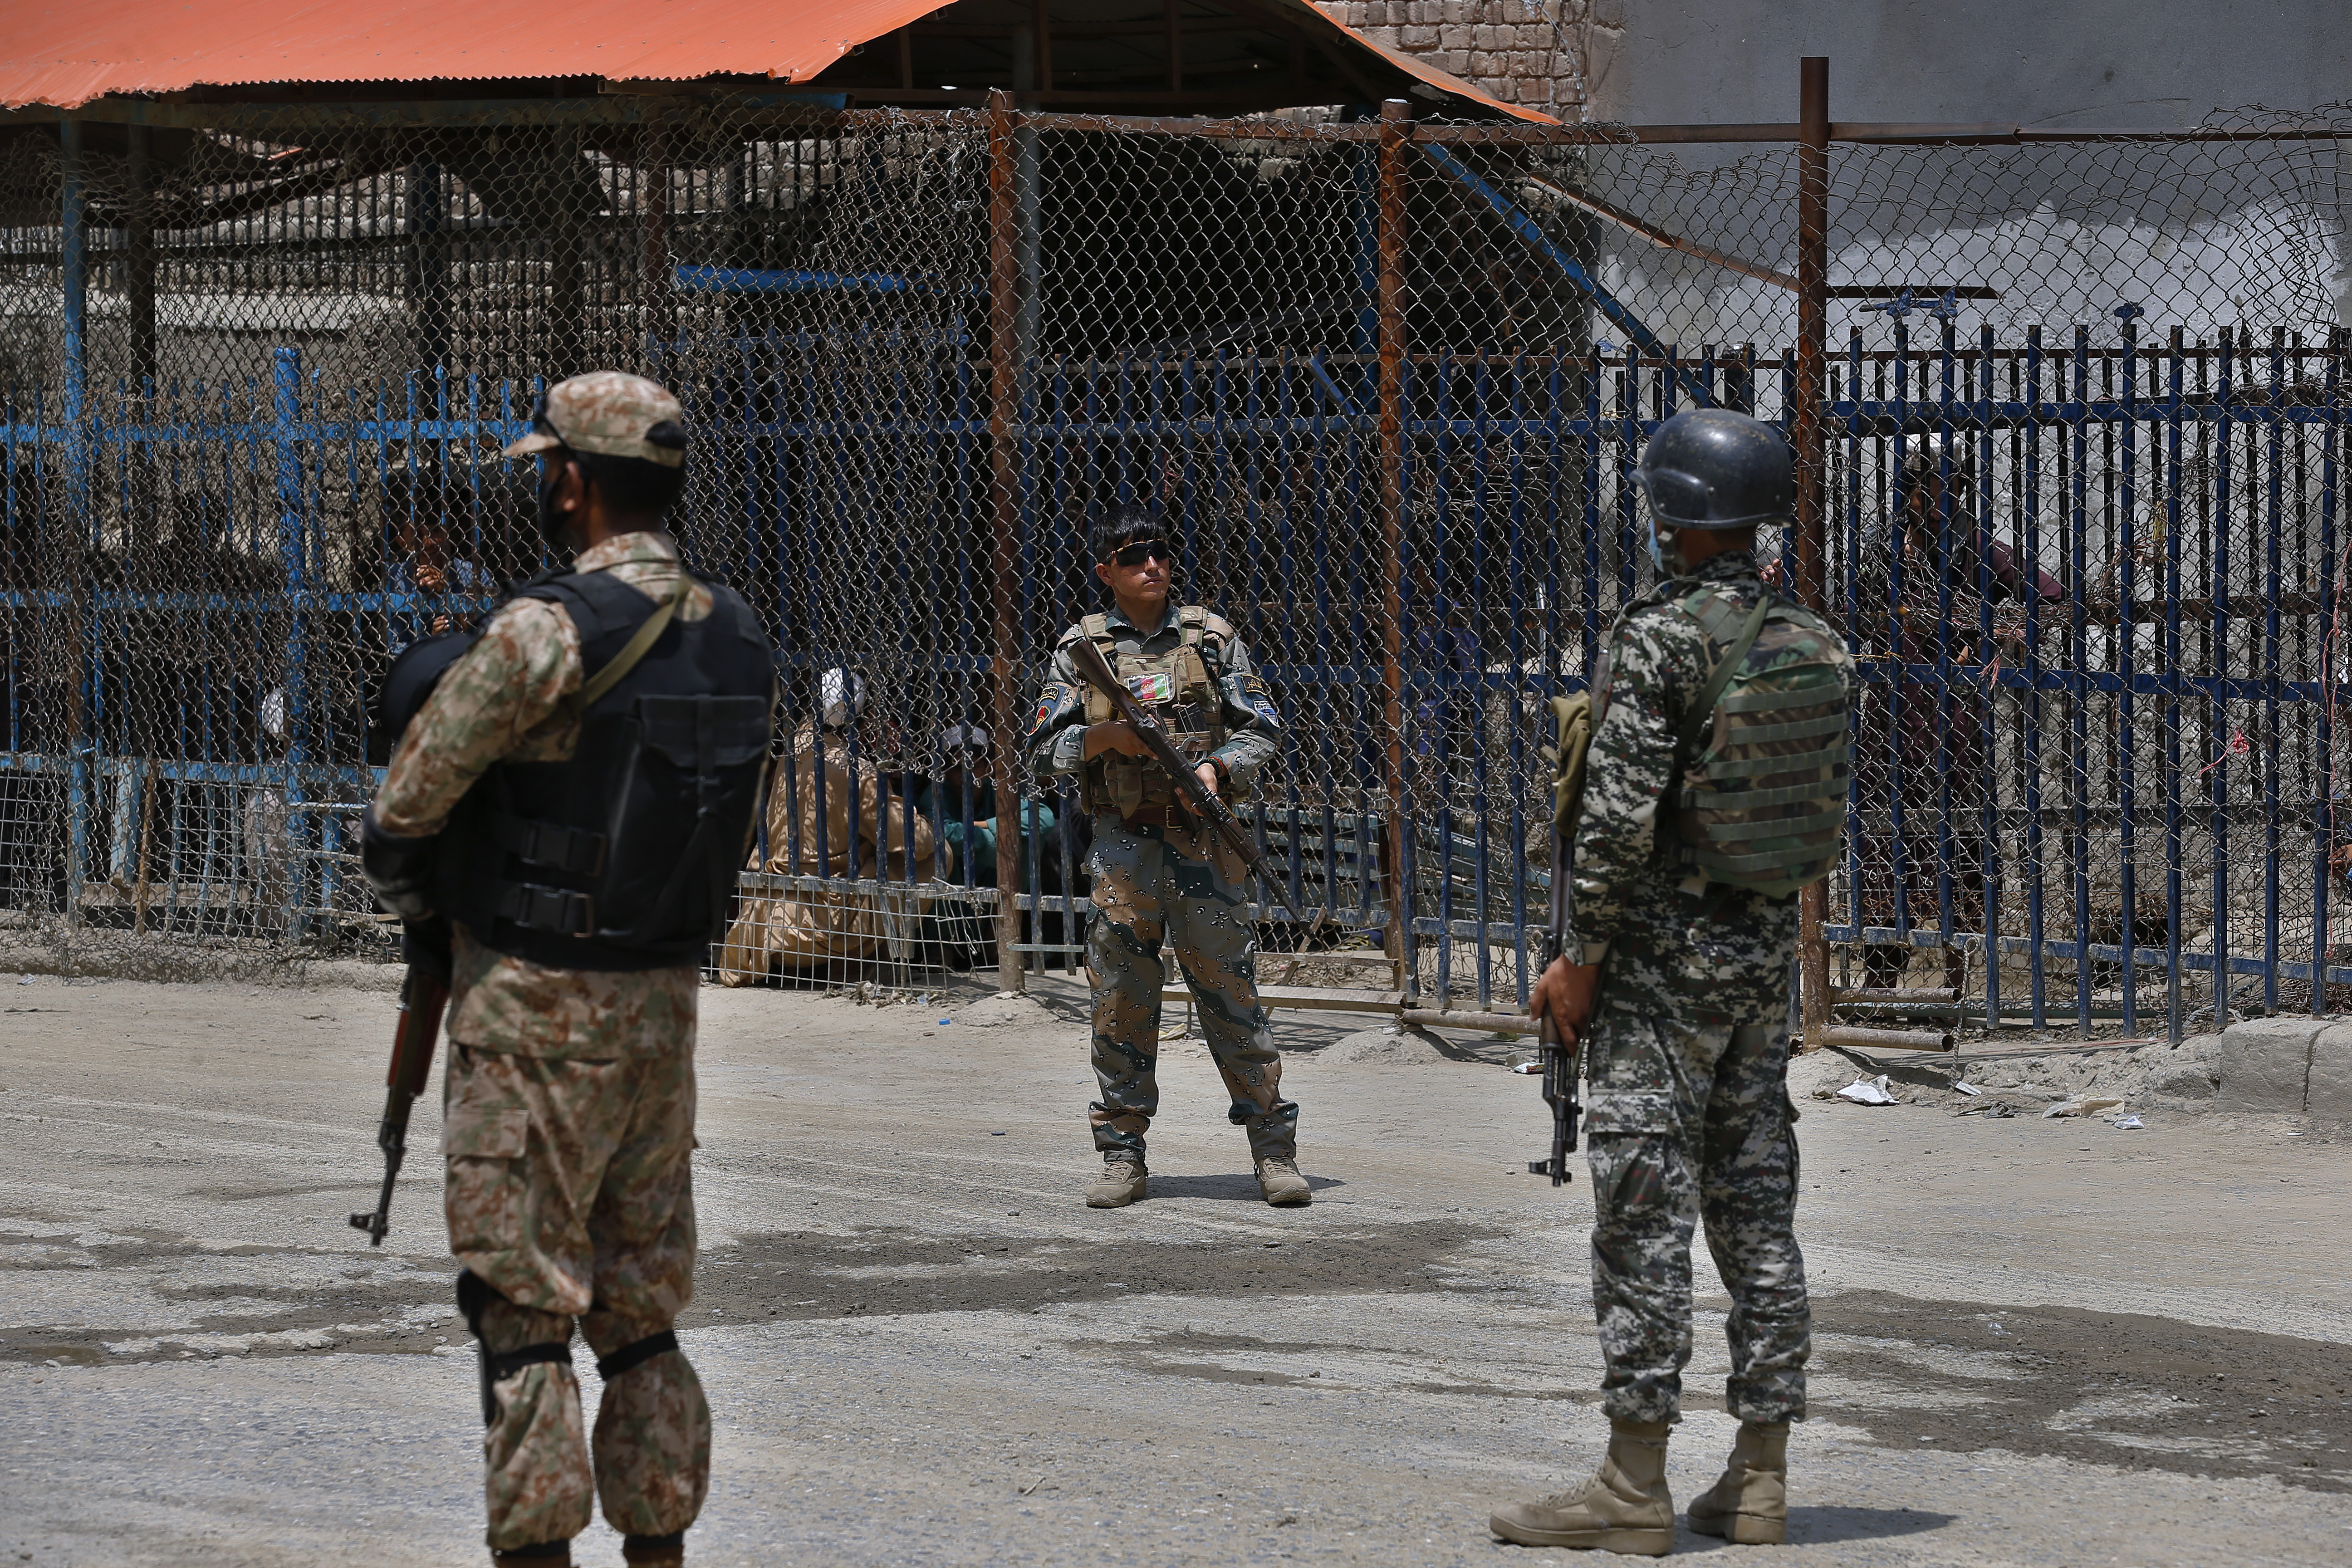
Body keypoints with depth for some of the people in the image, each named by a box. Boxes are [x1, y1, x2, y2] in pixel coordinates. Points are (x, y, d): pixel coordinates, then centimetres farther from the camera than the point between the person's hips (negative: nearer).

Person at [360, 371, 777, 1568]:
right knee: (642, 1307, 14)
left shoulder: (549, 632, -18)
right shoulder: (735, 636, 5)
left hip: (534, 1008, -7)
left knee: (524, 1301, -2)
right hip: (664, 1001, 7)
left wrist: (411, 896, 10)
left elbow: (407, 804, -11)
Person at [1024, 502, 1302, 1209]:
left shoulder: (1211, 636, 7)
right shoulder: (1080, 648, 7)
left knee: (1232, 991, -2)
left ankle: (1274, 1150, 2)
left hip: (1202, 839, -1)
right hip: (1122, 843, 1)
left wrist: (1219, 766, -11)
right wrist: (1100, 738, -12)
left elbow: (1264, 728, 7)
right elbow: (1044, 754, 6)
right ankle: (1123, 1157, 10)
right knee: (1121, 1002, 2)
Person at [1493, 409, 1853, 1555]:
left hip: (1667, 952, -7)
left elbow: (1622, 816, -19)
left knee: (1645, 1212, -5)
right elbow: (1827, 812, 12)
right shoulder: (1813, 645, 7)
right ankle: (1758, 1478, 11)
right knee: (1756, 1204, 9)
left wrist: (1583, 956, -11)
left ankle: (1634, 1485, -5)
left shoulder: (1661, 638, -15)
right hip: (1771, 946, 7)